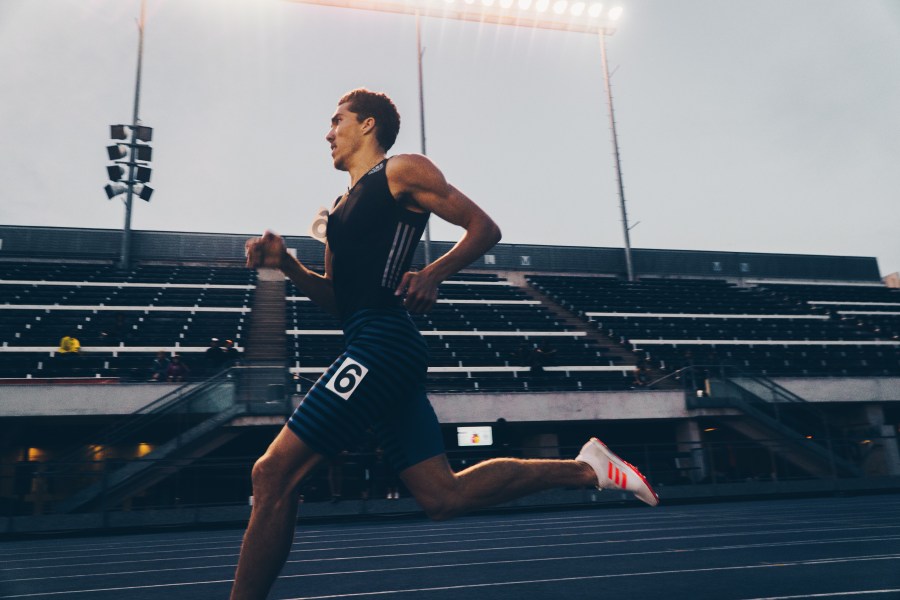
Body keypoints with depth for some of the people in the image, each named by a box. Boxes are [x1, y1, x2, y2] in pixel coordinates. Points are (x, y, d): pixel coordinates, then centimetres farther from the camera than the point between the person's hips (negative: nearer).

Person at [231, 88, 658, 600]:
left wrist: (433, 274, -17)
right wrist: (286, 264, 10)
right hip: (378, 351, 9)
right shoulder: (342, 207, 27)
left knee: (273, 474, -9)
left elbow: (484, 227, -1)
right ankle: (587, 469, 13)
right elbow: (336, 298, 26)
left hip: (383, 342, -9)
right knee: (444, 495, 7)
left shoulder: (402, 170, 3)